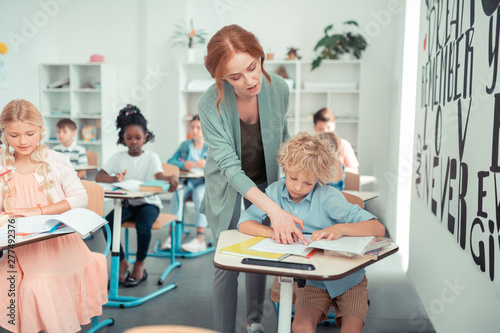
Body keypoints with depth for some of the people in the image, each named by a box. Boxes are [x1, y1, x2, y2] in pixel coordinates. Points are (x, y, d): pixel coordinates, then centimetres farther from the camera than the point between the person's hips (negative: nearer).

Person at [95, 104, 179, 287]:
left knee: (143, 225, -33)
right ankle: (122, 261, -1)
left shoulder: (151, 157, -1)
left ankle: (139, 265, -5)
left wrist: (170, 178, -46)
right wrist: (115, 179, -29)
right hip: (126, 203, 3)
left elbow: (159, 176, -19)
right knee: (107, 223, -25)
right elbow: (99, 176, -6)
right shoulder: (118, 157, 5)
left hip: (148, 202, -3)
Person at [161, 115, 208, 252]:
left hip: (205, 183, -2)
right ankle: (172, 235, -29)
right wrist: (184, 165, -13)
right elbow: (170, 162, 7)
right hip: (187, 183, 3)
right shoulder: (185, 145, 15)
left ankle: (200, 239, -39)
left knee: (199, 194, -36)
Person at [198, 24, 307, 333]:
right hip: (228, 187, -2)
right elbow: (230, 166, -34)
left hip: (265, 181, 3)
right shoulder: (211, 104, -30)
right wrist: (274, 210, -43)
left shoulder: (278, 88, -21)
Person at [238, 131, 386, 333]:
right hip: (312, 281, 2)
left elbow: (378, 229, -20)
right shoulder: (276, 191, -6)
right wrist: (273, 232, -26)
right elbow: (244, 223, -10)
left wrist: (341, 228, -35)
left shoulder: (328, 197, -17)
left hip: (348, 278, -2)